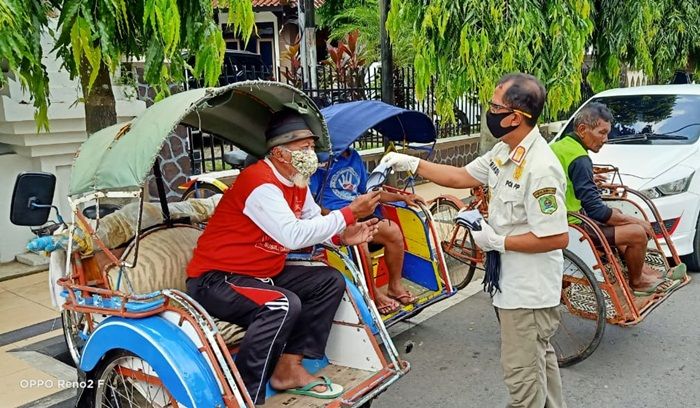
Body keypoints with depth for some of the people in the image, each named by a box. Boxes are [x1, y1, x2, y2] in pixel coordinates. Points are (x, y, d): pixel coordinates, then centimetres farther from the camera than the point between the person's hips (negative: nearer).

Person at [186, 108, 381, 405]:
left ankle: (289, 368, 1)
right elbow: (294, 236, -32)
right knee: (284, 305, -33)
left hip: (262, 274, 10)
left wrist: (343, 235, -10)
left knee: (330, 282, 2)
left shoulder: (297, 182, 5)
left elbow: (313, 226, 11)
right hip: (214, 280, -10)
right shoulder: (260, 182, -24)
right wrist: (349, 213, -25)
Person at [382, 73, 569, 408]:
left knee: (522, 373, 6)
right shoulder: (504, 152, 2)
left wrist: (497, 241, -21)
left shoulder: (540, 168, -27)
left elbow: (558, 238, -27)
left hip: (529, 289, -9)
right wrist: (411, 163, 9)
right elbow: (461, 176, 14)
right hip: (513, 281, 10)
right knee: (539, 358, 26)